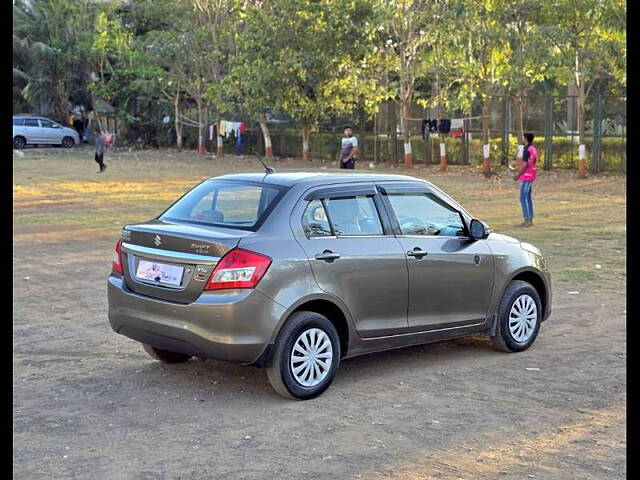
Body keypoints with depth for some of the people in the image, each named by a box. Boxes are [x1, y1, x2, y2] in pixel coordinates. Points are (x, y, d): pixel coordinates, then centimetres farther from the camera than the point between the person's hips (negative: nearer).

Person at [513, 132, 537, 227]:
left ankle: (527, 221, -9)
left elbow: (525, 164, -22)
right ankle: (530, 220, 14)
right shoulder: (533, 149, 12)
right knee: (528, 198, 13)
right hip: (531, 176, 9)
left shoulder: (527, 149, -17)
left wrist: (518, 175, -14)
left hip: (526, 177, -9)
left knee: (523, 198, -7)